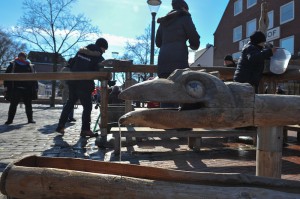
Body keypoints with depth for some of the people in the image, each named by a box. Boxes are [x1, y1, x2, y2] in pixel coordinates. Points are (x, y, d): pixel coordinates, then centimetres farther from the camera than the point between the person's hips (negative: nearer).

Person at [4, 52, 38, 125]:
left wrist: (35, 87, 2)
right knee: (13, 105, 3)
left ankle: (30, 119, 18)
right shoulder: (13, 65, 3)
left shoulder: (29, 66, 7)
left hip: (27, 89, 2)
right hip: (15, 89, -1)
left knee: (28, 105, 8)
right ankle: (10, 119, 11)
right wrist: (6, 85, -7)